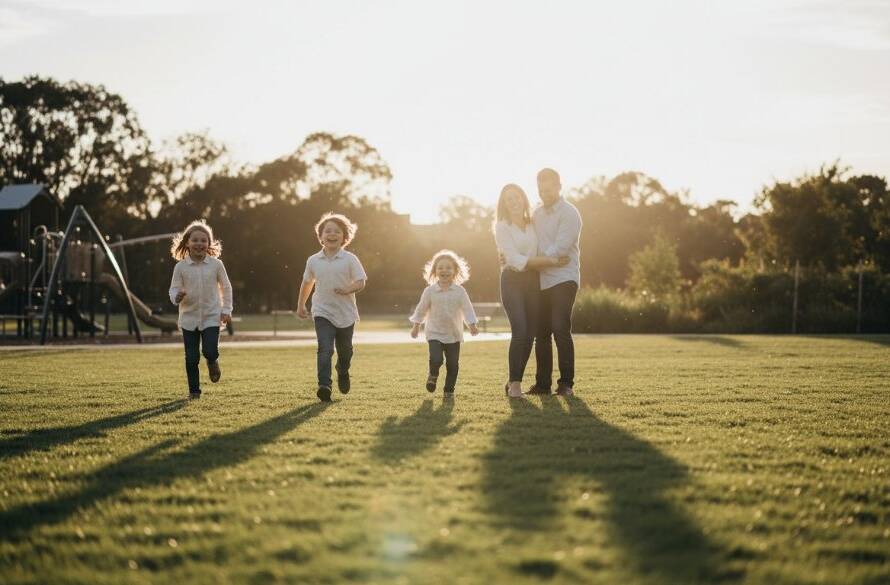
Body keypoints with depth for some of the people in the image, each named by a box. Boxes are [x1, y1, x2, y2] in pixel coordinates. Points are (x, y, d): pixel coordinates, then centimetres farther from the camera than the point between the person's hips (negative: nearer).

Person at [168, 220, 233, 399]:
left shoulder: (216, 264, -3)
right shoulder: (180, 267, -4)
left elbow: (226, 287, 7)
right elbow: (174, 289, 0)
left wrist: (226, 310, 3)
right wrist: (177, 297, -24)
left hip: (211, 317, -1)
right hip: (189, 318, 1)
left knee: (210, 351, -16)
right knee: (191, 357, 3)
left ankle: (212, 361, 20)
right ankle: (194, 390, 19)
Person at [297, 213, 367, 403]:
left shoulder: (350, 259, -6)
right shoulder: (313, 260, 2)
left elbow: (361, 282, -8)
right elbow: (307, 282, 17)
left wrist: (347, 289, -28)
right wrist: (300, 305, 21)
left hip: (345, 314, 0)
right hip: (323, 312, 0)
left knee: (345, 349, 17)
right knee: (325, 348, -18)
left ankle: (343, 373, 48)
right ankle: (324, 385, -26)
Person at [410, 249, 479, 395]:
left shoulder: (460, 291, -4)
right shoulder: (430, 291, -5)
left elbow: (467, 309, -2)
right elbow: (421, 309, 7)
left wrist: (473, 325, -11)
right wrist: (416, 326, 12)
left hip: (454, 335, 1)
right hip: (434, 334, -1)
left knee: (453, 364, 3)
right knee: (436, 359, -17)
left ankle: (449, 389, 20)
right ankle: (433, 375, 16)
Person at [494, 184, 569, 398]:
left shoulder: (532, 224, 13)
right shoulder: (502, 227, -4)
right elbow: (516, 260, -14)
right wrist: (550, 261, -16)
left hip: (533, 280, 5)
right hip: (512, 281, -5)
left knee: (530, 334, 1)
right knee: (520, 331, -19)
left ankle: (514, 381, 13)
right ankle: (515, 383, -10)